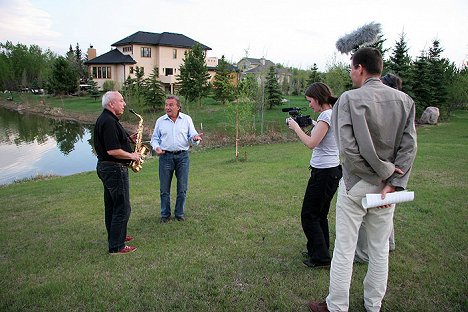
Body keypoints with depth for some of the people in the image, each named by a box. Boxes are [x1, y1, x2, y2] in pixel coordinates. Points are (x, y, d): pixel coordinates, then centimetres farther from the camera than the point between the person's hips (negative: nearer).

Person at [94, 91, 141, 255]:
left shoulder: (105, 119, 13)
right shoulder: (109, 122, -21)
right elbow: (113, 150, -27)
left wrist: (128, 138, 8)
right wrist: (132, 156, -13)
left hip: (105, 167, 11)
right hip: (115, 169, -11)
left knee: (112, 205, 20)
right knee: (122, 208, -3)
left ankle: (115, 236, 34)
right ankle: (117, 246, 5)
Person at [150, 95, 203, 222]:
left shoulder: (187, 119, 5)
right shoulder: (160, 121, 7)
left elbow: (192, 135, 3)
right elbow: (155, 138, 12)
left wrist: (195, 138, -20)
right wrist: (156, 147, -8)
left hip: (182, 156, 0)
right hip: (165, 156, 1)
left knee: (182, 188, 6)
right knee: (164, 188, 5)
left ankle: (179, 213, 22)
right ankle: (165, 214, 20)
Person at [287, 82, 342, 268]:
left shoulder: (326, 115, -16)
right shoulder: (331, 114, 13)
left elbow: (311, 143, -23)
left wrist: (296, 127, -11)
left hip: (324, 172, -10)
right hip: (332, 170, 10)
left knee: (309, 215, 0)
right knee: (320, 214, 19)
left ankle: (321, 258, 9)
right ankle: (319, 251, 31)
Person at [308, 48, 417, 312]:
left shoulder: (349, 99, -14)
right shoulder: (405, 100, 1)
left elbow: (348, 147, -20)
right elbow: (409, 146, -5)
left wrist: (384, 171, -10)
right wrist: (393, 183, -9)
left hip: (356, 185, -4)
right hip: (387, 185, 5)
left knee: (344, 250, 8)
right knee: (380, 249, 18)